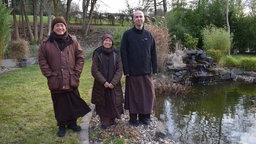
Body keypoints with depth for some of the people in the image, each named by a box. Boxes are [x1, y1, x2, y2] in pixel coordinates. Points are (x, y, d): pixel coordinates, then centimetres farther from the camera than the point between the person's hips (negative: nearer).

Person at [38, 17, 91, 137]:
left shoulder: (73, 41, 2)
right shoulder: (46, 43, -1)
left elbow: (80, 57, 4)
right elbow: (42, 60, 1)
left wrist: (76, 73, -3)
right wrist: (49, 74, -6)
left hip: (71, 81, 1)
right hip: (56, 81, -1)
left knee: (73, 103, 11)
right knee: (59, 104, 9)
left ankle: (72, 123, 31)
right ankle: (61, 125, 26)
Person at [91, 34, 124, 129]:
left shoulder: (116, 53, 0)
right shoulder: (97, 53, -4)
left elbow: (119, 70, -3)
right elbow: (94, 70, -7)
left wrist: (113, 82, -14)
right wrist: (104, 82, -15)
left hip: (114, 85, 1)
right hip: (101, 85, -1)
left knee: (114, 102, 5)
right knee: (102, 104, 4)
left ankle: (112, 120, 24)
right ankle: (104, 122, 17)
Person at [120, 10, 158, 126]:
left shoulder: (148, 35, 8)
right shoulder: (127, 34, -1)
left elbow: (153, 53, 10)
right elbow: (123, 53, -5)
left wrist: (155, 69, 5)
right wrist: (126, 70, -11)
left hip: (146, 71, 3)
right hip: (132, 72, -3)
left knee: (148, 94, 8)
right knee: (134, 95, 5)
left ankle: (145, 116, 24)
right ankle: (133, 118, 18)